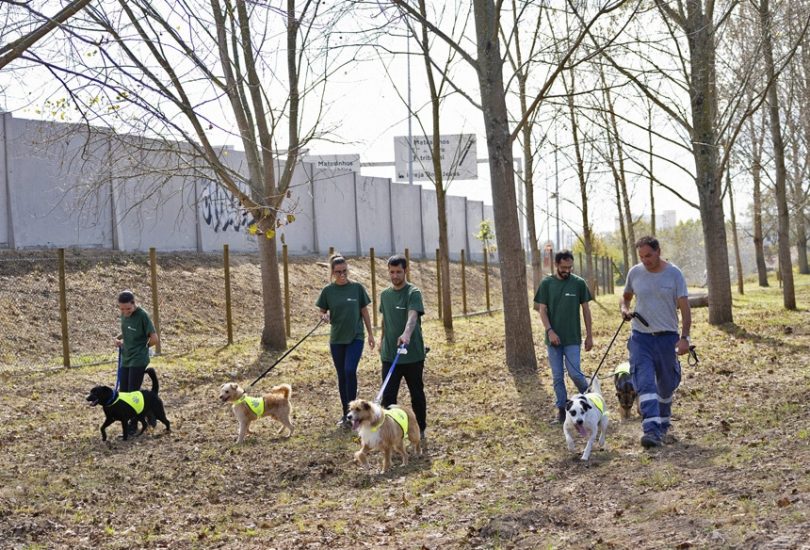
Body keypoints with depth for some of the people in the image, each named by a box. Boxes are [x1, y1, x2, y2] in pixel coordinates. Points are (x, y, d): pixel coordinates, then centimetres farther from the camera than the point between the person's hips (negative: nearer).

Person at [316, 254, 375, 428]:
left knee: (350, 371, -18)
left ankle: (352, 411, -9)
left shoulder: (357, 288, -2)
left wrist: (370, 334, 5)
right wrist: (325, 317, -18)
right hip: (337, 338, 2)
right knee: (342, 375, 8)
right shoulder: (328, 290, -1)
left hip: (355, 337, -2)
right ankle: (346, 413, 18)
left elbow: (364, 311, 4)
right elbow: (323, 312, 6)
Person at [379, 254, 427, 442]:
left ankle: (420, 430, 26)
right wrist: (382, 338, 17)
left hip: (413, 355, -4)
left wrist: (406, 334, -47)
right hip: (390, 355, 4)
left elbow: (413, 316, -30)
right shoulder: (385, 294, 8)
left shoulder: (413, 293, -12)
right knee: (388, 395, -3)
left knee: (417, 394, 10)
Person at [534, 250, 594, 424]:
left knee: (574, 373, -7)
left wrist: (589, 335, 4)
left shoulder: (579, 283, 0)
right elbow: (542, 310, 1)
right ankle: (561, 411, 12)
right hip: (553, 338, 2)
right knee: (557, 377, 5)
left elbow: (586, 309, 5)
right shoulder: (546, 284, 1)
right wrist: (550, 331, -12)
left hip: (573, 338, -2)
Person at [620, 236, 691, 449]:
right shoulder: (634, 273, 2)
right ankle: (652, 431, -22)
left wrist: (684, 337, -14)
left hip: (667, 337, 0)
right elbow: (625, 296, 20)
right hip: (641, 337, 1)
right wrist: (624, 308, -4)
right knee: (645, 383, -15)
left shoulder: (674, 274, -5)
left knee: (666, 386, 12)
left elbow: (684, 307, -5)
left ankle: (663, 428, 30)